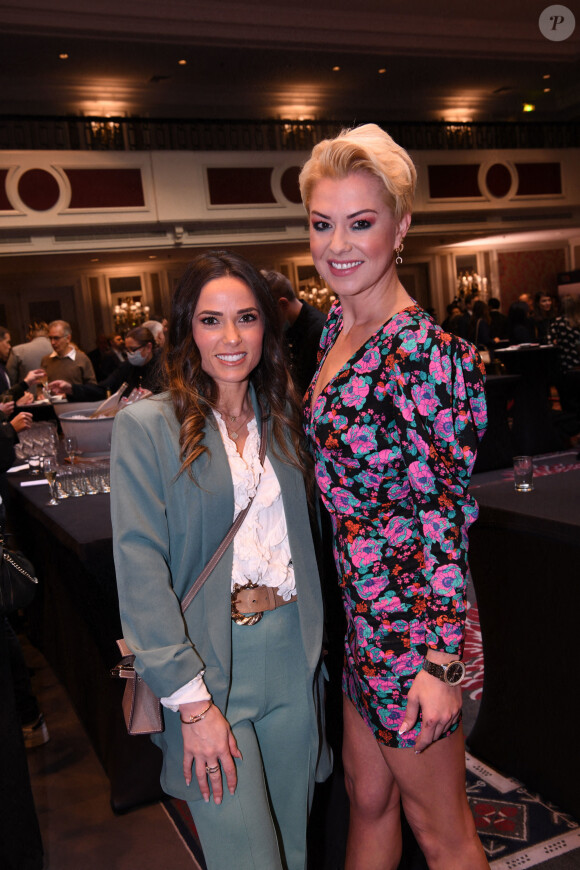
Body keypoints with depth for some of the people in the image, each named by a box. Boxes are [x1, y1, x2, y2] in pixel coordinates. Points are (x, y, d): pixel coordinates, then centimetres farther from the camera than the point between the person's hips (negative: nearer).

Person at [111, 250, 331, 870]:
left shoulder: (282, 418, 8)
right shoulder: (147, 426, -9)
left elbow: (301, 539, 12)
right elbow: (140, 573, -13)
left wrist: (313, 644, 2)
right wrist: (192, 702, -15)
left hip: (291, 656, 5)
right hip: (206, 663, -4)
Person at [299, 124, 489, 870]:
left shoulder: (421, 350, -21)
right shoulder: (336, 325, 5)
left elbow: (447, 515, -20)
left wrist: (441, 662, -18)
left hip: (412, 620, -8)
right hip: (361, 612, 8)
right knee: (367, 799, 25)